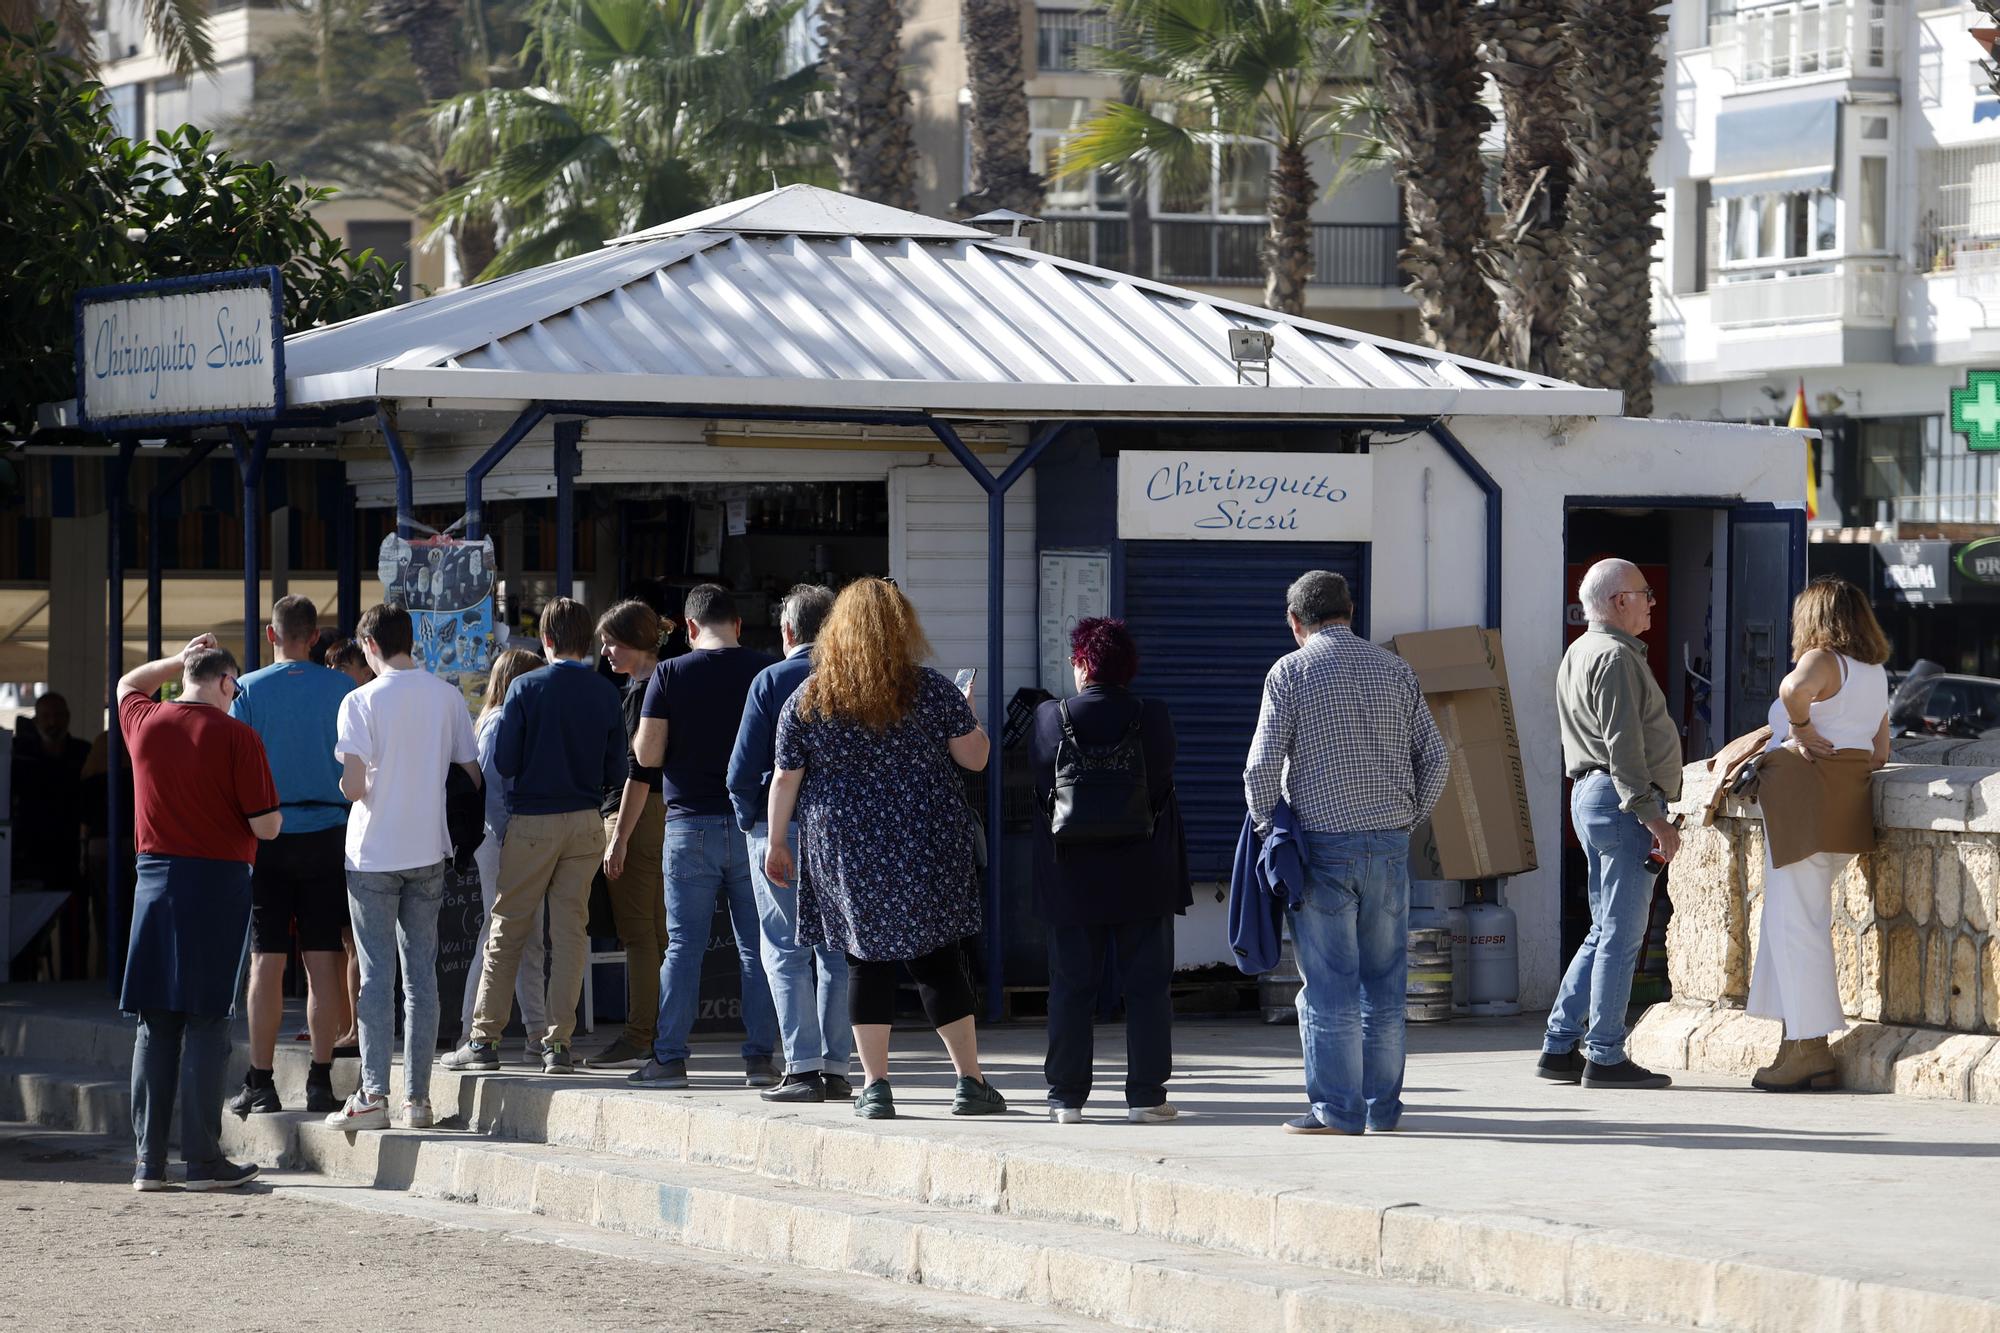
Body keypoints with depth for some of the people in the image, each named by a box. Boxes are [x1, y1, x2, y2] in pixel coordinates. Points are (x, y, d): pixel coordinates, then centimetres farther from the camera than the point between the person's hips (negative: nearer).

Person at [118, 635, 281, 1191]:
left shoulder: (144, 723, 3)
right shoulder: (236, 737, -10)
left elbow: (128, 685, 29)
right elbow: (266, 826, -10)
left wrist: (181, 659, 24)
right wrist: (272, 815, 11)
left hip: (155, 879, 4)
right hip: (218, 882, -4)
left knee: (154, 1025, 8)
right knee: (206, 1025, -1)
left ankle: (149, 1160, 7)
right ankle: (203, 1159, -1)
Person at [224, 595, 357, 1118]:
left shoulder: (248, 690, -3)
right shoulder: (342, 689, 0)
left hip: (268, 835, -1)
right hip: (328, 835, 1)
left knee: (267, 962, 1)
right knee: (323, 961, 3)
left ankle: (260, 1084, 2)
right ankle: (320, 1080, 3)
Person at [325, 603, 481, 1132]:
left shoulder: (362, 702, -10)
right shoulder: (447, 696, 2)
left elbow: (353, 787, -16)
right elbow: (472, 775, 4)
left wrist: (343, 785, 7)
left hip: (374, 854, -4)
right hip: (429, 851, 4)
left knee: (377, 974, -1)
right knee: (422, 973, 8)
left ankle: (374, 1094, -5)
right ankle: (418, 1097, 8)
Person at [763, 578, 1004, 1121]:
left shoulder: (806, 699, -1)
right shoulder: (932, 690, -5)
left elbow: (785, 780, 3)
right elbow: (975, 757, 0)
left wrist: (776, 843, 14)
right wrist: (969, 719, 21)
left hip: (843, 850, 1)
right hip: (927, 849, -1)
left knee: (866, 962, 7)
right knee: (938, 961, 6)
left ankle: (875, 1086, 4)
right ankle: (970, 1082, 6)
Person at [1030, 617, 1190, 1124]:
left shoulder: (1051, 718, -7)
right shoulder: (1153, 718, -7)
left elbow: (1040, 781, 0)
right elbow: (1163, 782, -1)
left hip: (1073, 877, 0)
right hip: (1143, 878, 0)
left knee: (1071, 987, 8)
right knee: (1148, 986, 5)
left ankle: (1067, 1096, 8)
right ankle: (1146, 1095, 2)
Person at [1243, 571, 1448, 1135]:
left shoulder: (1291, 672, -5)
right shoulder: (1394, 669, 8)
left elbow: (1263, 764, -11)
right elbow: (1435, 756, 7)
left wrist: (1267, 828, 4)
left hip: (1323, 841, -4)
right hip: (1389, 845, 4)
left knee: (1329, 984, 0)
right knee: (1383, 982, 10)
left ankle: (1337, 1108, 0)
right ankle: (1383, 1105, 14)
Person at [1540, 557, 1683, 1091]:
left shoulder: (1579, 653, 20)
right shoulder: (1614, 657, -13)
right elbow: (1623, 746, -20)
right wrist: (1654, 818, -20)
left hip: (1590, 794, 10)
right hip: (1619, 802, -10)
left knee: (1606, 932, 13)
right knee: (1621, 934, -7)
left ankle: (1559, 1048, 12)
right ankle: (1605, 1057, -5)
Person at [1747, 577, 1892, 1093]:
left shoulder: (1822, 660, -8)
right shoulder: (1876, 674, 18)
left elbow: (1795, 688, -33)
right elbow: (1879, 754, 20)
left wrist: (1803, 730, -17)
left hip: (1807, 797, -9)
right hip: (1850, 800, 9)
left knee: (1795, 922, -5)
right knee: (1794, 920, 14)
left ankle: (1808, 1049, -5)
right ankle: (1802, 1040, 13)